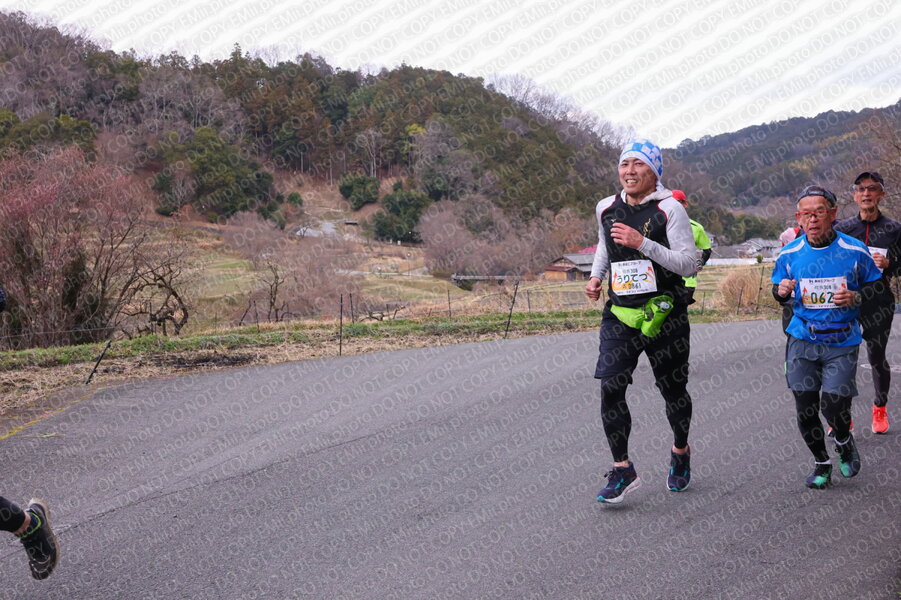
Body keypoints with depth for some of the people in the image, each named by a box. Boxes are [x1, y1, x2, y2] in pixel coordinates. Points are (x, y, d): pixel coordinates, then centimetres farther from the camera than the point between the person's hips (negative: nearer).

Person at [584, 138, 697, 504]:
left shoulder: (669, 210, -8)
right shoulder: (606, 209, 7)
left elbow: (688, 264, -14)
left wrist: (643, 244, -23)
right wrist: (596, 275, 13)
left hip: (664, 314, -3)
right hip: (619, 314, 3)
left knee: (673, 391, 10)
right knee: (610, 388, -12)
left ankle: (680, 452, 37)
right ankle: (622, 470, -2)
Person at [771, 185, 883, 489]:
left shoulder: (855, 251, -6)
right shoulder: (789, 254, 1)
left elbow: (876, 285, 6)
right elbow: (778, 290, 15)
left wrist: (855, 297, -14)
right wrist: (781, 290, -9)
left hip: (842, 341, -2)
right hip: (803, 339, 2)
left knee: (833, 406, -12)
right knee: (805, 409, 2)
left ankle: (844, 442, 24)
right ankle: (821, 463, 26)